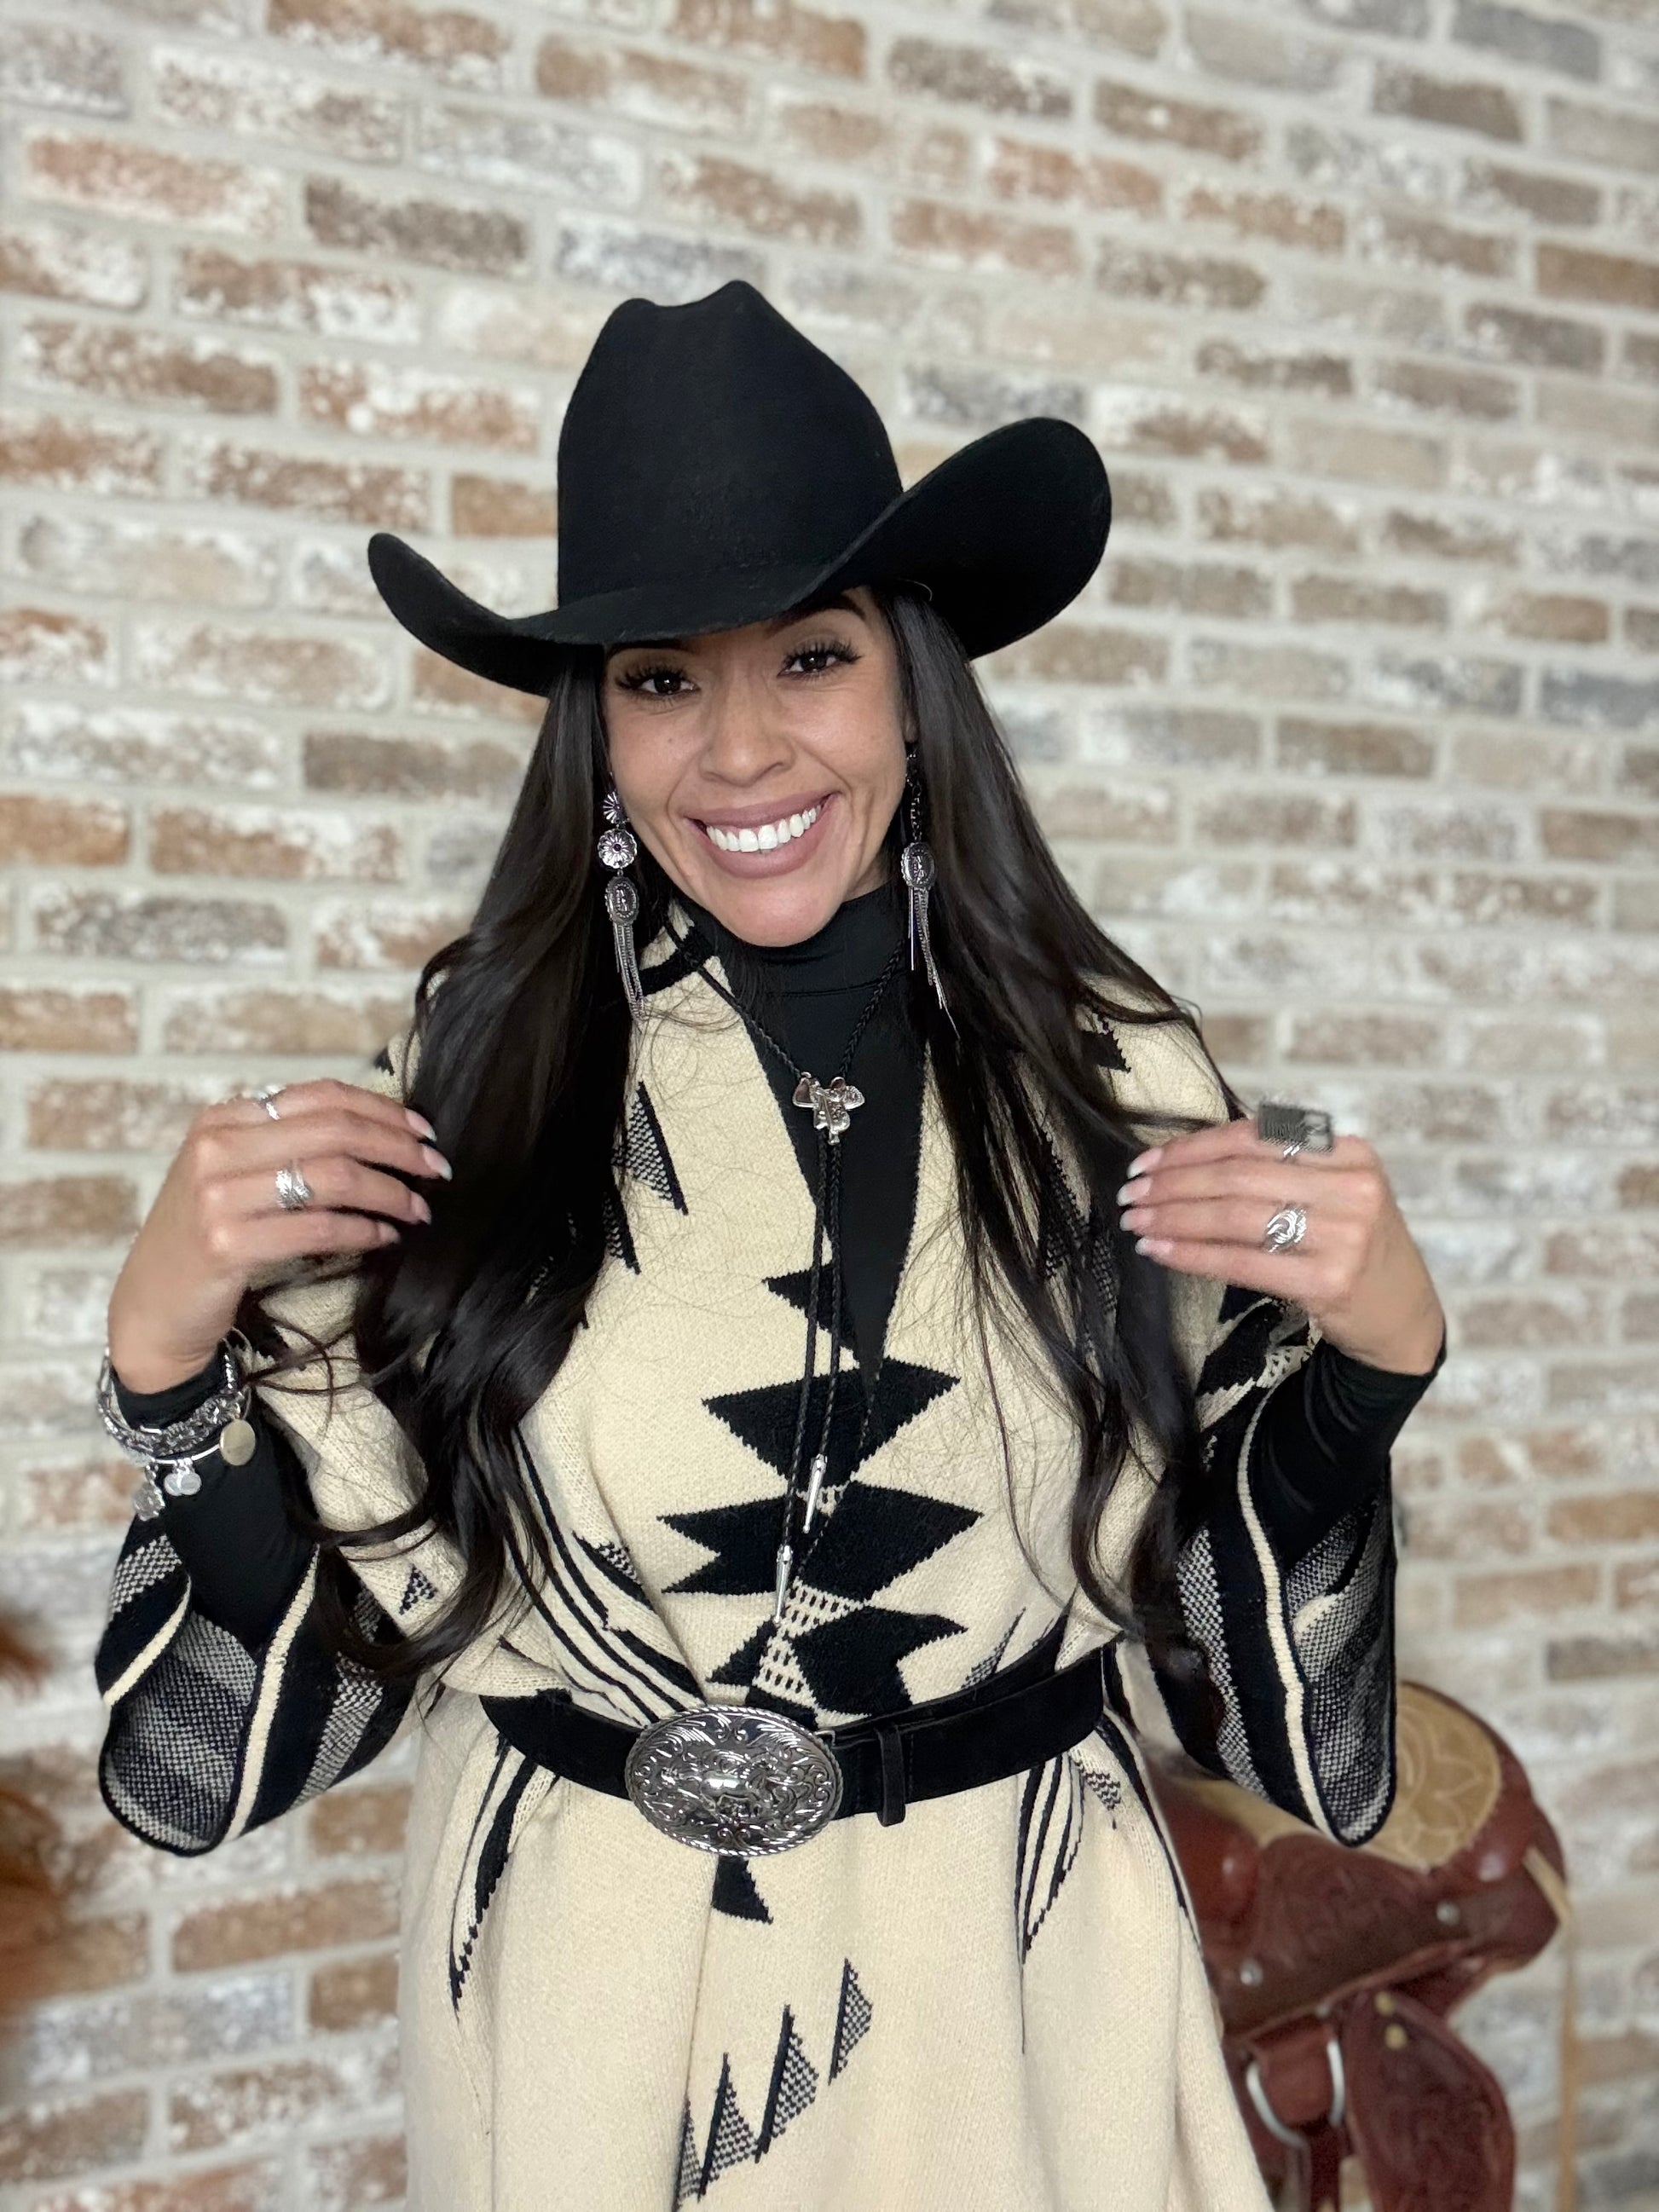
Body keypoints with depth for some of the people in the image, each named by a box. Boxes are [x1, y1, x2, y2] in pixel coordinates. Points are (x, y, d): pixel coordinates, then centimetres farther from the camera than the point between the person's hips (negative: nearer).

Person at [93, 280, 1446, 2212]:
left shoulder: (1123, 1094, -8)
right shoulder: (469, 1092, -9)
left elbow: (1223, 1658, -2)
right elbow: (299, 1684, -3)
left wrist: (1375, 1353, -16)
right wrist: (169, 1358, -18)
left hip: (1007, 2011, 1)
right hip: (579, 2028, 0)